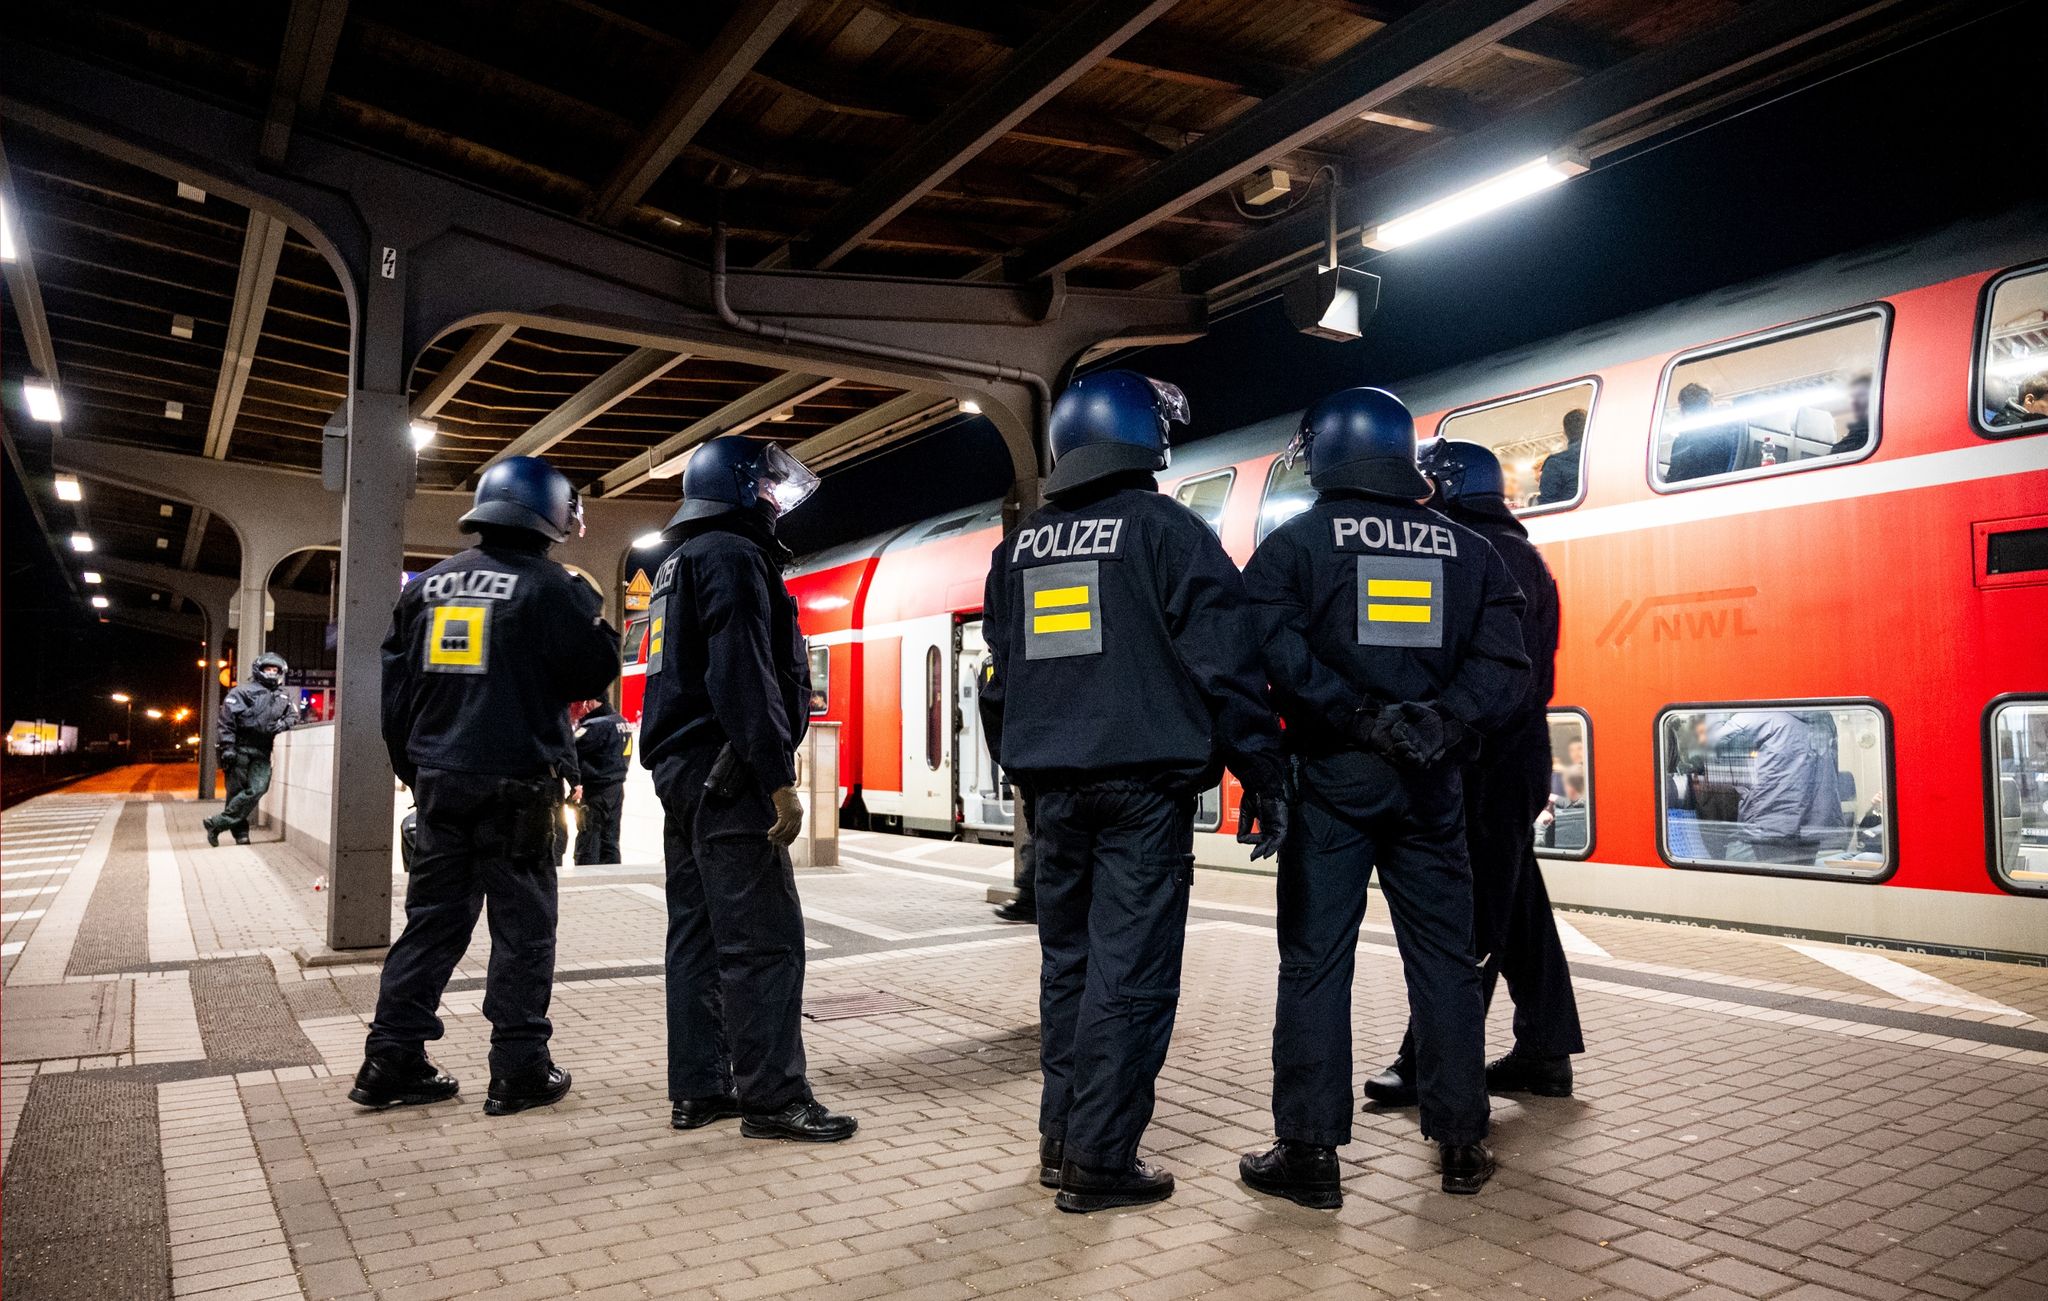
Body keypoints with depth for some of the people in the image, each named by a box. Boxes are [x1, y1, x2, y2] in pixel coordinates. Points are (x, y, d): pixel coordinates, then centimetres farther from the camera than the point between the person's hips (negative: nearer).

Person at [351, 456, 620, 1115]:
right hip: (516, 786, -6)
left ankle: (391, 1061, 16)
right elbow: (595, 672, -6)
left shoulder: (428, 585, 11)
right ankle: (519, 1071, 7)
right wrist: (589, 608, 9)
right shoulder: (548, 586, -8)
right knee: (522, 926, 2)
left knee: (432, 920, 13)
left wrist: (414, 769, 21)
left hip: (440, 781, 6)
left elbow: (395, 687, 13)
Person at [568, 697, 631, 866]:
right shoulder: (622, 722, 9)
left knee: (588, 844, -2)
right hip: (617, 789, 9)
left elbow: (571, 749, -24)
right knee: (610, 841, 14)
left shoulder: (597, 726, -18)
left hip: (595, 792, -9)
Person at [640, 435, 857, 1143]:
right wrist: (780, 782, -21)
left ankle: (697, 1089, 18)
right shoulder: (733, 557, -10)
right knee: (763, 939, -7)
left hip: (680, 769, 11)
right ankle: (772, 1095, -3)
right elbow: (744, 679, -20)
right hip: (725, 773, -10)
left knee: (697, 933, 12)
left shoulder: (678, 566, 22)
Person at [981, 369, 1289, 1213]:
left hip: (1052, 786, 6)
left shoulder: (1019, 548, 14)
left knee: (1067, 957, 16)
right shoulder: (1166, 528, -4)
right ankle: (1100, 1160, 3)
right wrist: (1262, 776, -4)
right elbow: (1225, 663, -9)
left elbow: (998, 678, 19)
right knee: (1130, 970, -1)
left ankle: (1061, 1134, 23)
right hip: (1144, 782, -6)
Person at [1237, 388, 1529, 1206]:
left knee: (1315, 962, 2)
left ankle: (1308, 1152, 6)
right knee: (1445, 961, 12)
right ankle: (1461, 1144, 20)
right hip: (1431, 784, 3)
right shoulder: (1468, 550, 10)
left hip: (1332, 776, -3)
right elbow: (1502, 668, -1)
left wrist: (1360, 718, -15)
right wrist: (1440, 722, -11)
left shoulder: (1293, 543, -1)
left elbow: (1277, 652, -17)